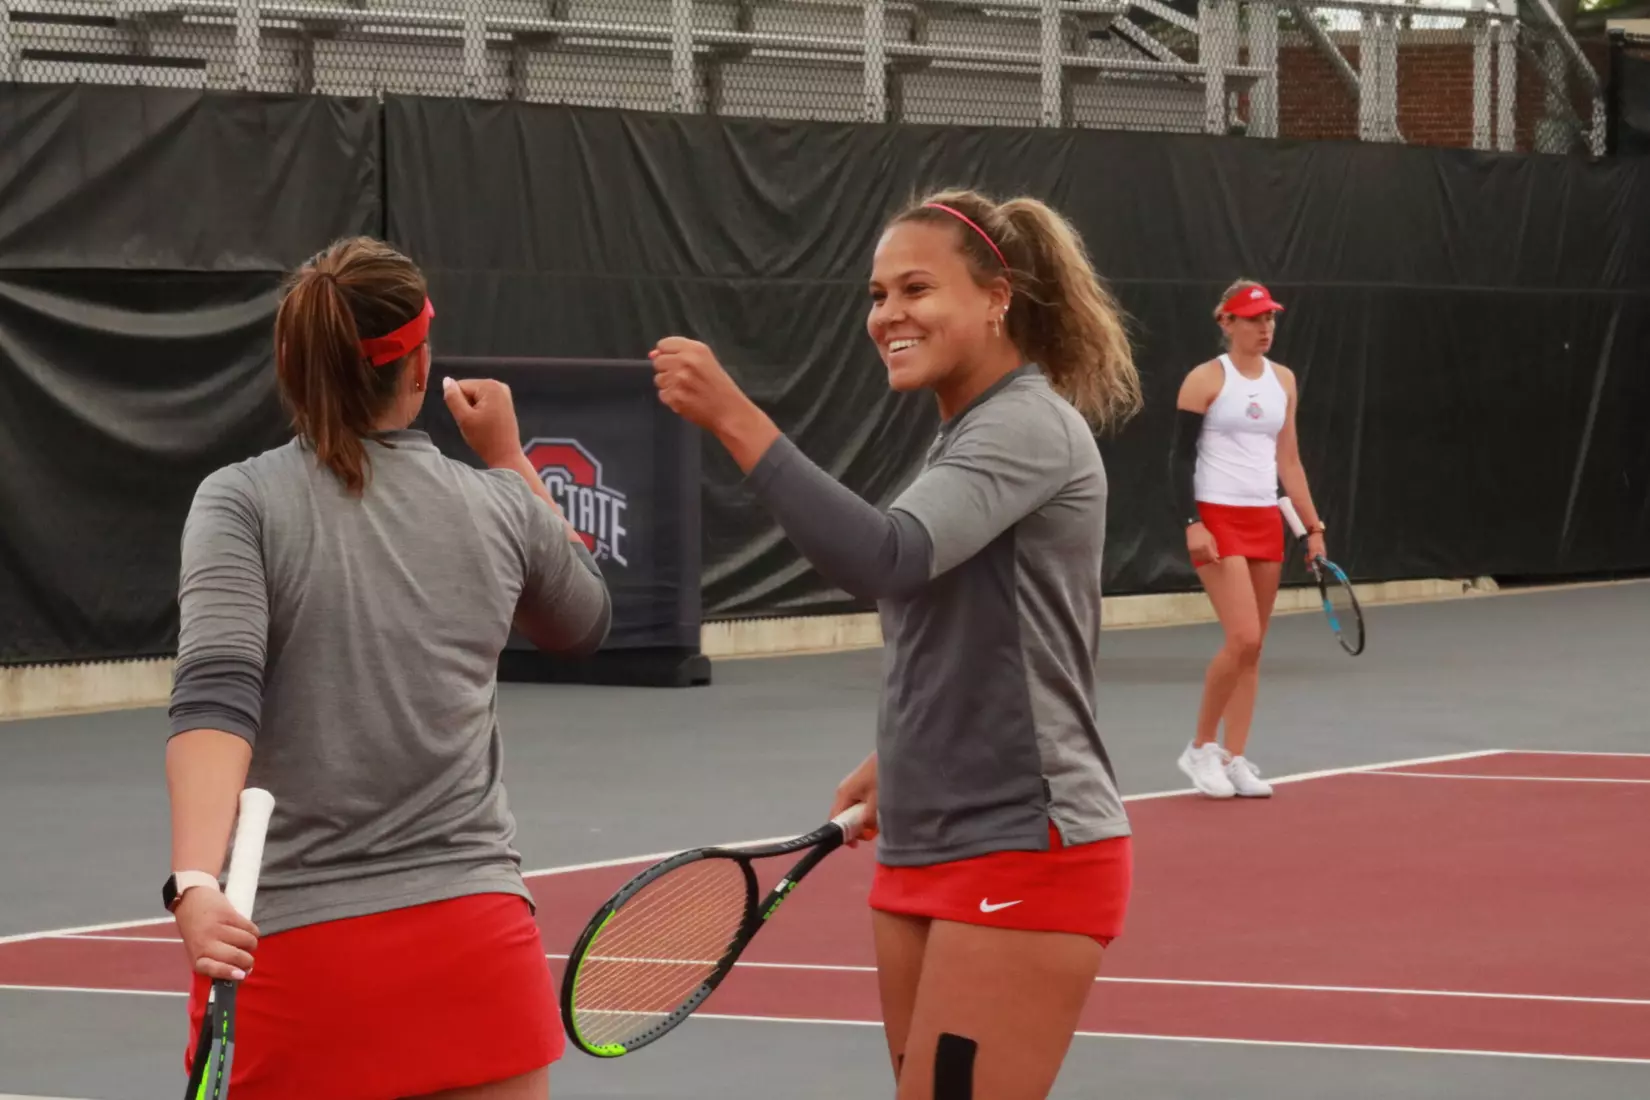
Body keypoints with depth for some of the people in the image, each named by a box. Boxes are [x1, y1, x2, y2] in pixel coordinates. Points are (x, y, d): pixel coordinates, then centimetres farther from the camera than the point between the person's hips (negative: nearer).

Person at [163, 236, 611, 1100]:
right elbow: (582, 621, 28)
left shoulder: (242, 502, -2)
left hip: (291, 950, -2)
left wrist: (196, 881, -28)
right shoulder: (497, 505, 7)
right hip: (473, 937, 2)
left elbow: (215, 695, -18)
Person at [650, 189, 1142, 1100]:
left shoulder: (1031, 427, -14)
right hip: (928, 850, 10)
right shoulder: (964, 438, 16)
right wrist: (901, 760, 19)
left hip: (1024, 855, -10)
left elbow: (888, 559, -31)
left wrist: (732, 419, -33)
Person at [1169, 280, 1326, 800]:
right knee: (1242, 637, -15)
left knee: (1253, 646, 5)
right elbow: (1181, 457, -7)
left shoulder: (1283, 381, 11)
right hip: (1218, 519, -6)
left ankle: (1235, 759, 10)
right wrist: (1192, 523, -17)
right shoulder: (1205, 380, -6)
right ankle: (1201, 747, 0)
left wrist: (1313, 526, 11)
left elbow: (1288, 460, 15)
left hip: (1265, 521, 6)